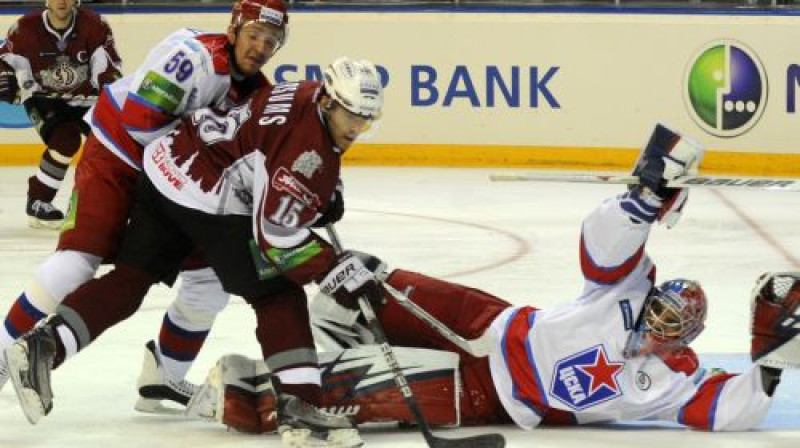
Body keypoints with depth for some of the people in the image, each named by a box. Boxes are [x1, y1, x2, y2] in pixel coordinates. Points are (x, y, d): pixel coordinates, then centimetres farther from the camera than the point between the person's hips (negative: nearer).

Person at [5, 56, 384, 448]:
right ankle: (298, 408, -14)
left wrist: (322, 196, 25)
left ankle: (41, 346, 2)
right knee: (278, 295, -6)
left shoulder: (310, 97, 9)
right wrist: (340, 272, -20)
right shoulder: (305, 142, -20)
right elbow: (276, 231, -21)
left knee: (130, 279, 12)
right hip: (207, 199, -10)